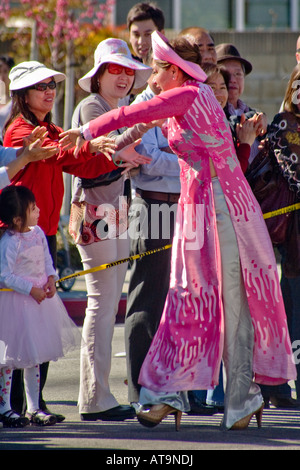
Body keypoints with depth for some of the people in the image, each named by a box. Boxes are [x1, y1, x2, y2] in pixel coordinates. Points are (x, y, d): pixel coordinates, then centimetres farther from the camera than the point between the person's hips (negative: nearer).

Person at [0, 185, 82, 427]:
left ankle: (34, 407, 20)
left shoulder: (38, 233, 4)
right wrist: (30, 289, -21)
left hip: (39, 297, 8)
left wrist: (51, 279, -4)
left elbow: (47, 260, 14)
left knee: (35, 357, 13)